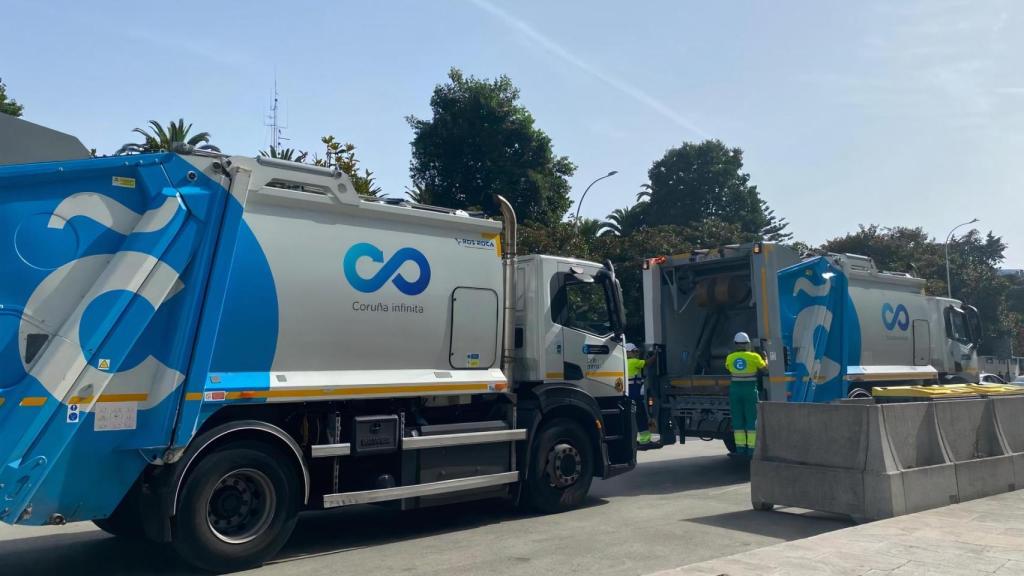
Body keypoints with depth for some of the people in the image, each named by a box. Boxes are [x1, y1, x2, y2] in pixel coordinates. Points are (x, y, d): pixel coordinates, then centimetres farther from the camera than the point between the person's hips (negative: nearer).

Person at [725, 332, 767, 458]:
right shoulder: (754, 357, -7)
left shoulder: (730, 358, 0)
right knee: (751, 420, 3)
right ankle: (751, 449, 1)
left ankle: (740, 449, 8)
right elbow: (764, 368, 8)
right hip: (750, 390, -2)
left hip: (735, 390, 3)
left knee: (737, 420, 8)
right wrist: (765, 357, 27)